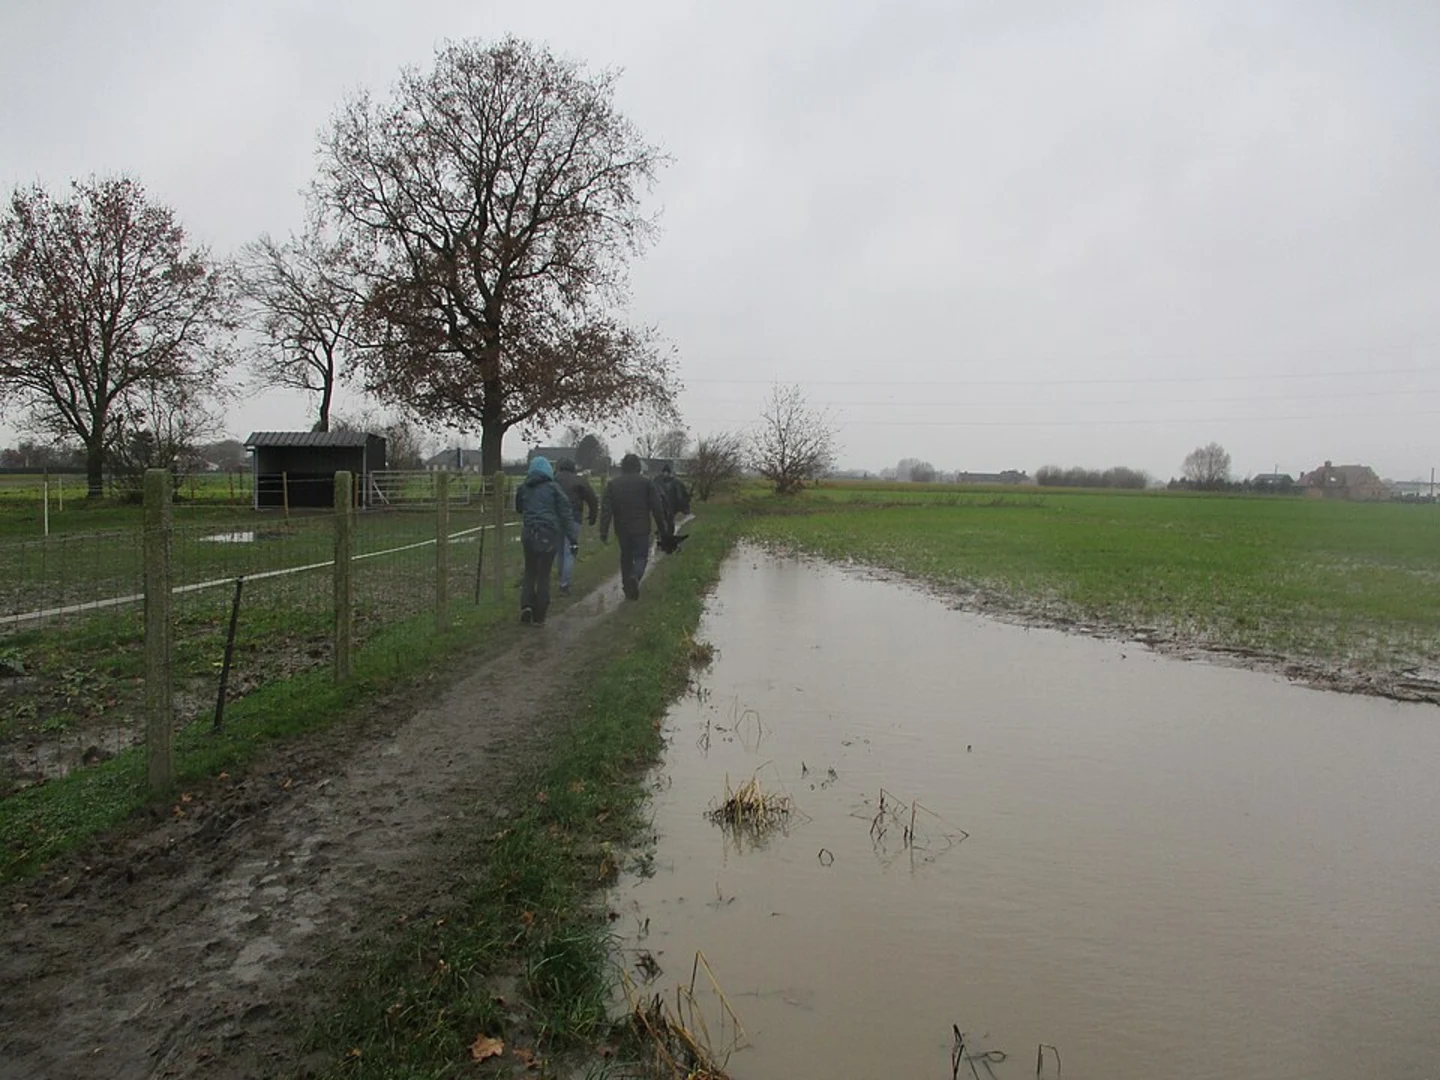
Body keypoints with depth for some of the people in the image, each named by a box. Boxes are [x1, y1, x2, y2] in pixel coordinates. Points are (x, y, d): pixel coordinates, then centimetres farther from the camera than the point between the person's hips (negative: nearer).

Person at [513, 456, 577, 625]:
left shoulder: (523, 489, 6)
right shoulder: (554, 488, -4)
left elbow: (519, 510, 21)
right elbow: (565, 514, -6)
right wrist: (572, 538, -5)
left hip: (529, 534, 2)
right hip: (549, 535, -2)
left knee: (530, 571, 16)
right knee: (544, 574, 5)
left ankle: (527, 605, -3)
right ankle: (539, 616, 9)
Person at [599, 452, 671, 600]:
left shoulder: (613, 484, 4)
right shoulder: (647, 482, -2)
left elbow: (606, 510, -3)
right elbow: (657, 508, -3)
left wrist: (604, 532, -3)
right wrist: (662, 529, 4)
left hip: (622, 530, 3)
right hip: (641, 529, -2)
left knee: (626, 557, 16)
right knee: (641, 556, 6)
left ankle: (629, 590, 18)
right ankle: (635, 577, -24)